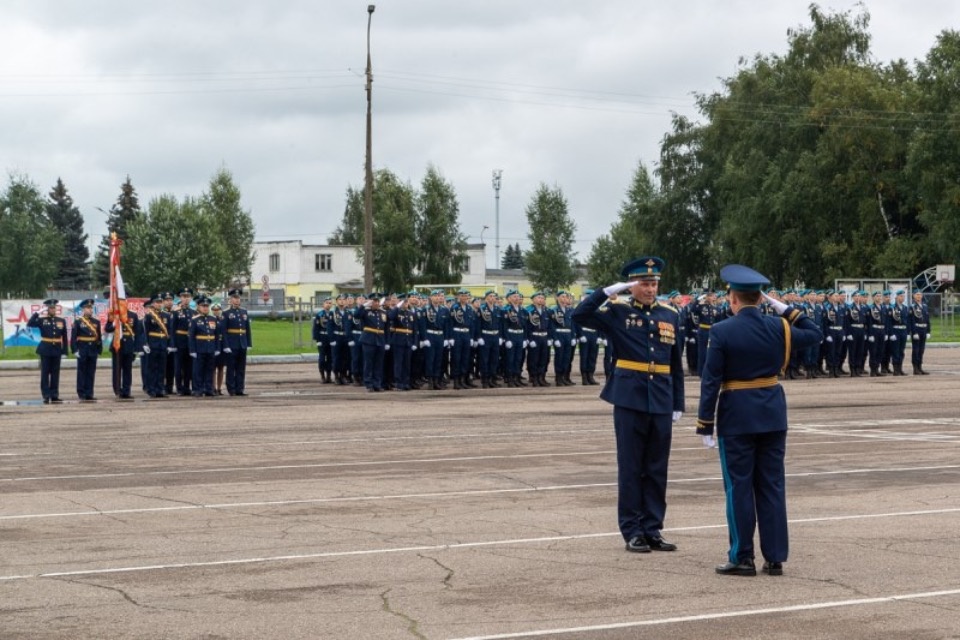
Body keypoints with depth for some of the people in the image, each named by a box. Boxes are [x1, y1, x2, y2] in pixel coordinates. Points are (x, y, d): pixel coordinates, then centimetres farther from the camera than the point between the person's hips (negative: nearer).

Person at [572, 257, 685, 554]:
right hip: (630, 400, -3)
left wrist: (678, 404, 9)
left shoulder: (671, 315, 9)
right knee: (630, 468, 2)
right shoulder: (618, 312, 0)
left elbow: (676, 364, 12)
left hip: (661, 402, 3)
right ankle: (632, 532, 8)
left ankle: (653, 529, 15)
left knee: (657, 469, 7)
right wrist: (609, 291, -18)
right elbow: (579, 316, -14)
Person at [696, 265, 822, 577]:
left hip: (737, 417, -4)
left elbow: (711, 381, -11)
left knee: (739, 487, 2)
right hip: (773, 415, 4)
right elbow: (815, 334, 15)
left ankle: (742, 558, 4)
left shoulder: (722, 332, -11)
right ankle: (775, 558, 10)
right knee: (772, 486, 9)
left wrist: (705, 425, -7)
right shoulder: (778, 327, -1)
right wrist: (787, 311, 16)